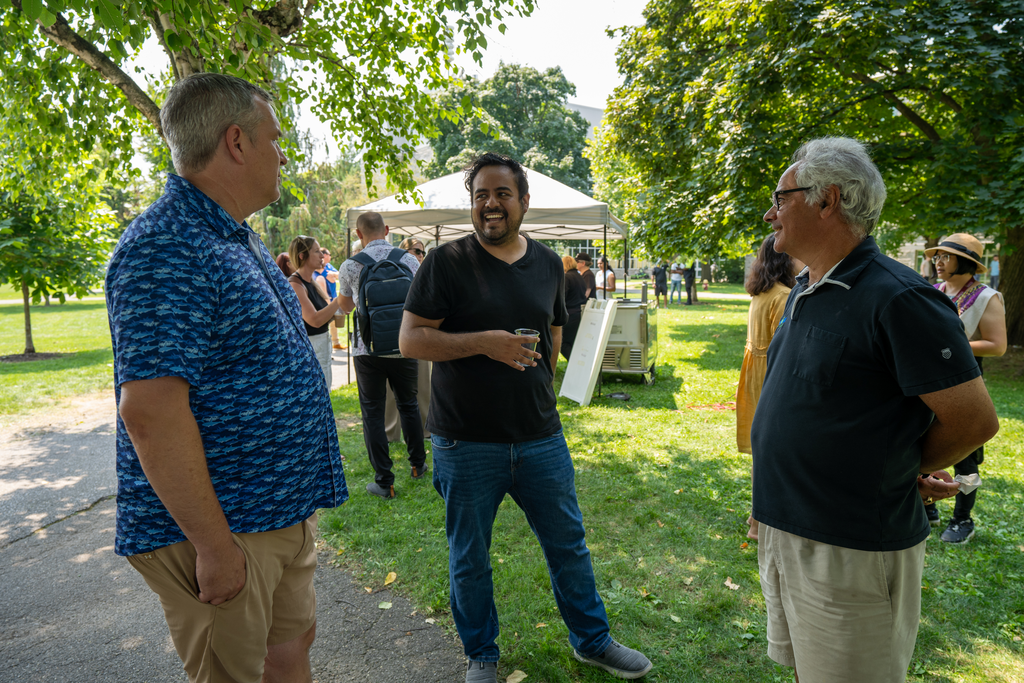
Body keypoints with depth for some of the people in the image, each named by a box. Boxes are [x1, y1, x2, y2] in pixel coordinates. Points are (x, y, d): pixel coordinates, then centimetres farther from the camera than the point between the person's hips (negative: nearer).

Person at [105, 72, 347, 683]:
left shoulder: (239, 240, 12)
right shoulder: (167, 248, -22)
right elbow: (150, 412, -27)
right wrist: (215, 545, -22)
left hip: (285, 512, 9)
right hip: (217, 527, -9)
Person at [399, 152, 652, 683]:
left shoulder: (548, 264, 7)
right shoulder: (446, 261, -7)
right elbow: (410, 340, -11)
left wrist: (538, 394, 13)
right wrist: (484, 342, -22)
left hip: (540, 438, 4)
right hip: (466, 444, -3)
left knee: (568, 544, 17)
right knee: (469, 559, 13)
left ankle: (592, 640, 40)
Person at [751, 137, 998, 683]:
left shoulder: (898, 298, -20)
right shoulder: (803, 291, 8)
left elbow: (974, 421, -17)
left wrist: (900, 474, -3)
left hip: (852, 551, -8)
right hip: (782, 533, 8)